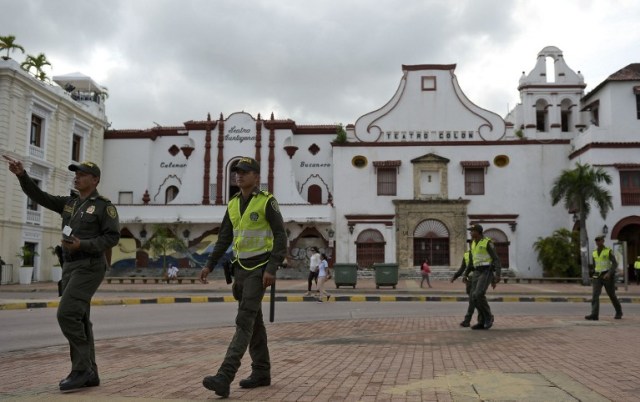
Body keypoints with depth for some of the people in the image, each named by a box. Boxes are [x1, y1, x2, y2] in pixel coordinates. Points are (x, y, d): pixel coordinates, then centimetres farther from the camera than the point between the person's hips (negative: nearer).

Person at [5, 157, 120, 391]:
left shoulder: (104, 206, -4)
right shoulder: (68, 203, 16)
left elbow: (112, 237, -10)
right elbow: (39, 196, 8)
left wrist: (82, 245, -20)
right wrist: (22, 175, -6)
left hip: (89, 268, -8)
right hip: (70, 268, 8)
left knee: (66, 314, -18)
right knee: (78, 320, 6)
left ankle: (81, 368, -10)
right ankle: (89, 374, 11)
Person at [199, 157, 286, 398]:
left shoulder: (267, 202, -10)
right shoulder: (233, 204, 12)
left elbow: (281, 237, -14)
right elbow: (224, 239, 14)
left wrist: (272, 269, -23)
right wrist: (209, 265, 5)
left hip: (260, 269, -8)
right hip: (241, 269, 8)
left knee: (244, 321, -15)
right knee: (254, 321, 11)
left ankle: (224, 378, -21)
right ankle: (261, 372, 21)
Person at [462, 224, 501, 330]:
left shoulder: (488, 243, -10)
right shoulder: (473, 243, 15)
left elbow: (496, 259, -11)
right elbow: (472, 261, 21)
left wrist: (498, 275, -21)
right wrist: (465, 274, 15)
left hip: (487, 272, -8)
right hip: (478, 273, 8)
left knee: (479, 294, -21)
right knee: (475, 296, -2)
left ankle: (488, 316, -3)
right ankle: (483, 322, 4)